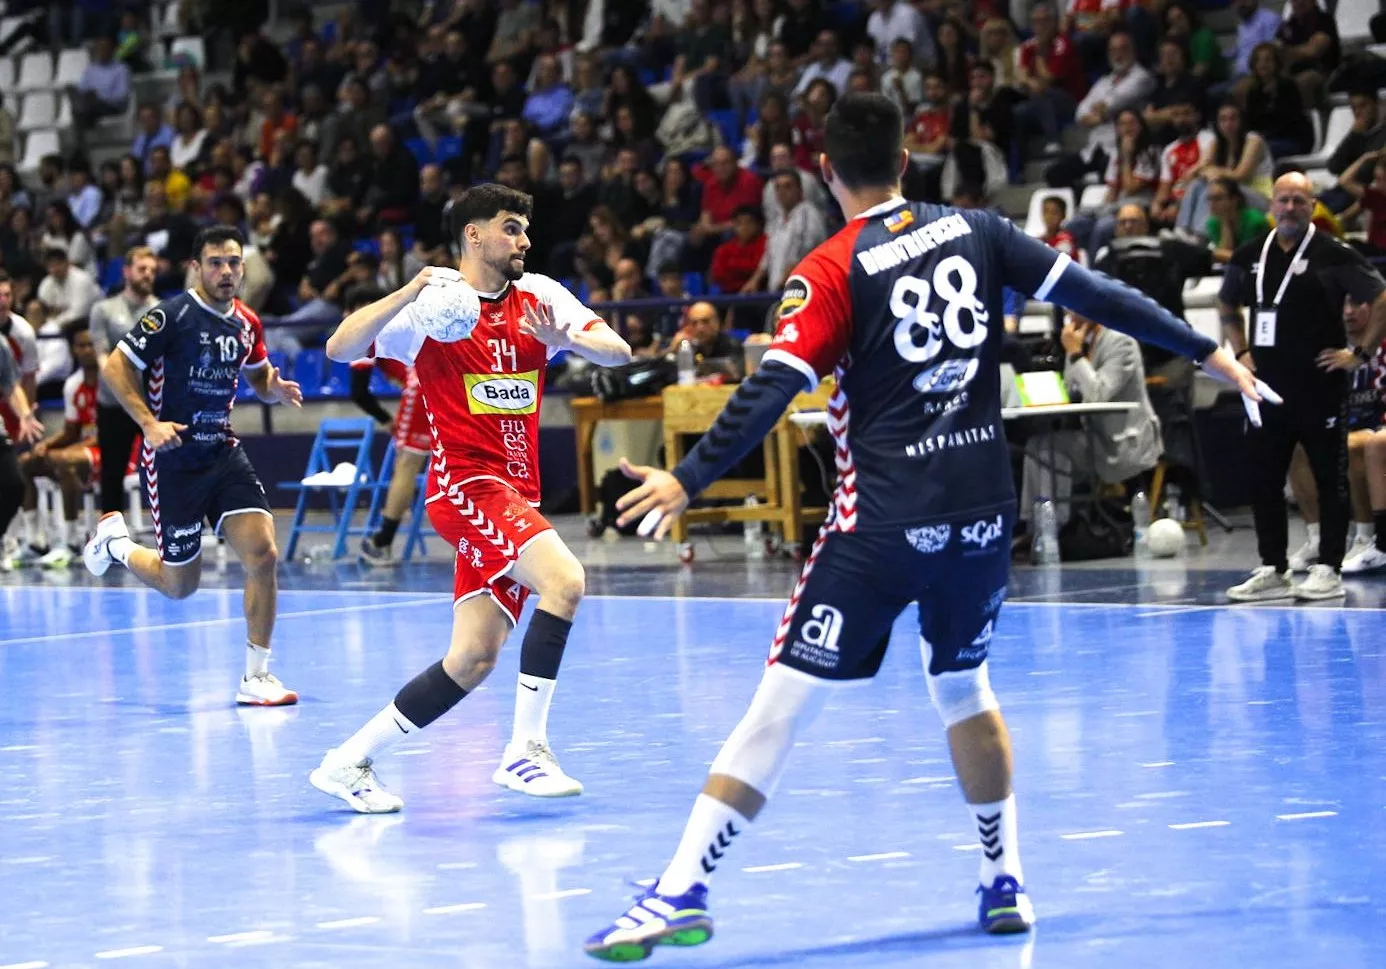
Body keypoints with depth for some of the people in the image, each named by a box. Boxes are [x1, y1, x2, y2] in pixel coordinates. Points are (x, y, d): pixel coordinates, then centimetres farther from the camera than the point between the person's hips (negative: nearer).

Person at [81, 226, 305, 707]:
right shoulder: (172, 315, -14)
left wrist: (276, 388, -1)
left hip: (223, 452, 5)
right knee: (180, 584, 5)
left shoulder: (247, 323, 4)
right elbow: (114, 368, -12)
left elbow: (258, 376, 23)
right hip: (173, 459, -5)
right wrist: (149, 424, -22)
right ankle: (115, 542, 37)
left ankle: (256, 677, -1)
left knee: (263, 553, -13)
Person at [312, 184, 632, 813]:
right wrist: (405, 294, -26)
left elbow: (619, 352, 4)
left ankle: (349, 761, 11)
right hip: (465, 483, -6)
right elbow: (340, 348, -12)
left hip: (515, 495, 6)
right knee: (564, 578, -28)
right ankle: (526, 749, -23)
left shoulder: (539, 296, 11)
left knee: (473, 659, 1)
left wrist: (565, 339, -17)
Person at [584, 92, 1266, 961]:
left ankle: (683, 891, -10)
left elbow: (774, 389, -15)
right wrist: (1207, 352, 13)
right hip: (984, 506, 4)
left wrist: (688, 480, -18)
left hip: (884, 522, -4)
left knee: (784, 701, -6)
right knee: (964, 687, 25)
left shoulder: (831, 271, -4)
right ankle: (1007, 884, 29)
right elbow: (1090, 291, 6)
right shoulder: (973, 231, 7)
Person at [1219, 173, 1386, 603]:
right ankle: (1272, 571, 12)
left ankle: (1328, 569, 5)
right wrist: (1242, 351, 15)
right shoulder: (1249, 256, 8)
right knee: (1263, 481, 5)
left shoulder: (1335, 255, -7)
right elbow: (1227, 305, 26)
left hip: (1320, 387, -5)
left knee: (1330, 480, 1)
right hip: (1269, 386, 5)